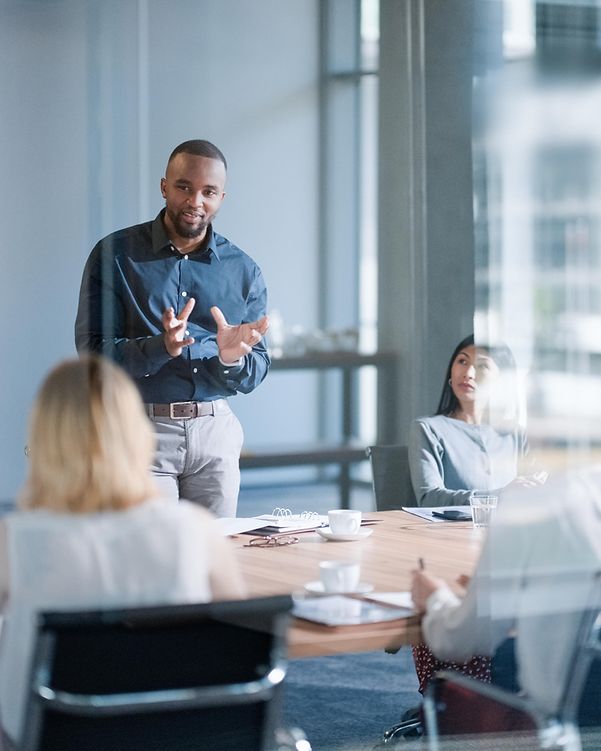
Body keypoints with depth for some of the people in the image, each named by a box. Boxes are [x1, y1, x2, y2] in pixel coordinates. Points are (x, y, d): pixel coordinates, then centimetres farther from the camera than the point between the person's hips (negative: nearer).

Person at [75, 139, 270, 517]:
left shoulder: (244, 270, 8)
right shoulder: (115, 255, -1)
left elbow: (256, 373, 8)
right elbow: (92, 352, -8)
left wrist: (231, 359, -15)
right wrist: (161, 347, -23)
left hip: (216, 432, 3)